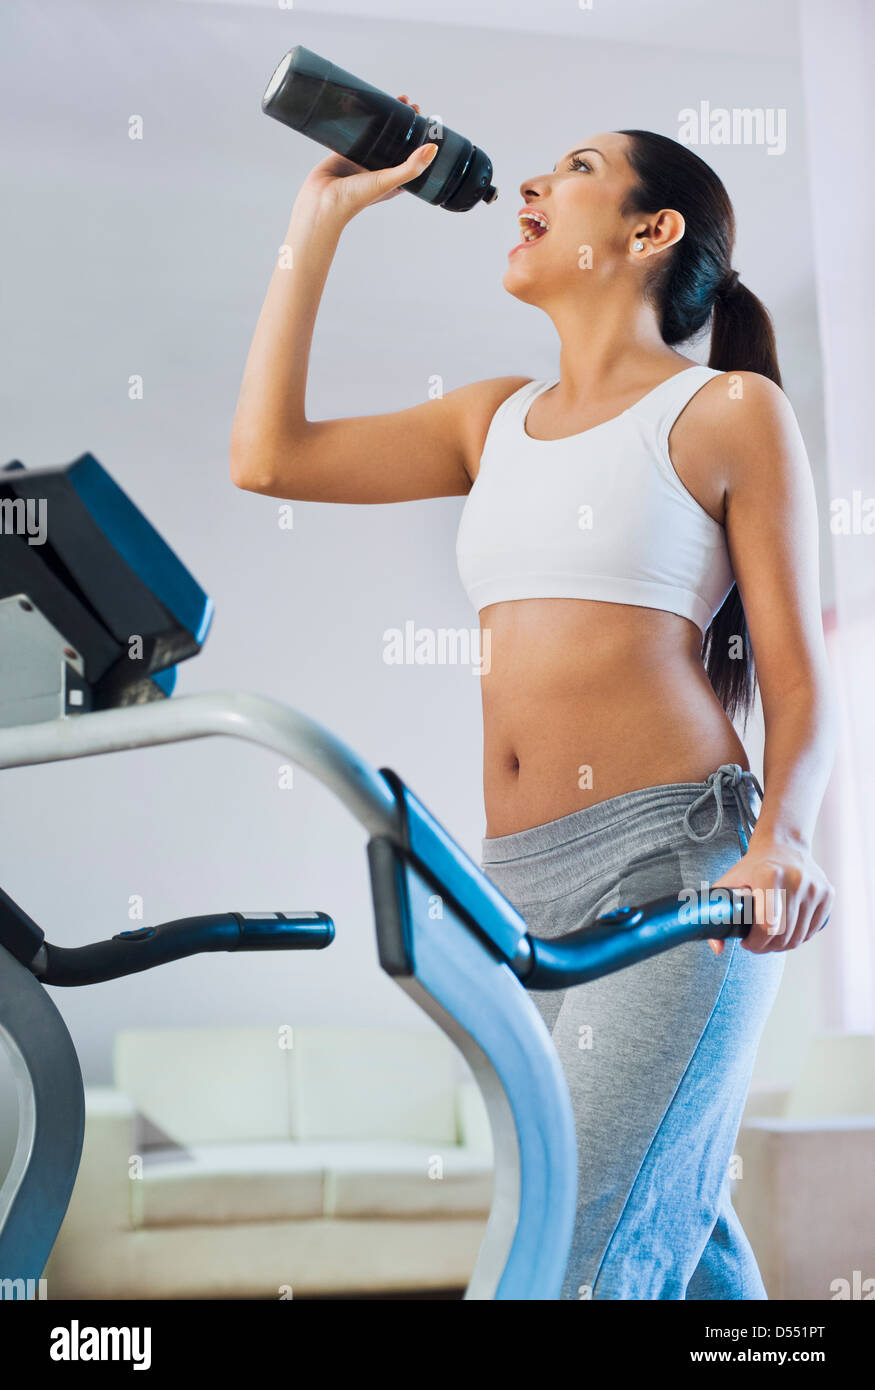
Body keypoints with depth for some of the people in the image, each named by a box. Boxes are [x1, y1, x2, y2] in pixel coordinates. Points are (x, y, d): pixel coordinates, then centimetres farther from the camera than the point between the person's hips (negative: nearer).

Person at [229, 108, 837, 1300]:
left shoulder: (728, 410, 3)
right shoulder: (496, 419, 19)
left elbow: (801, 686, -1)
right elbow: (268, 455, 10)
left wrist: (782, 839, -21)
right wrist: (322, 217, 16)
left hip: (673, 856, -5)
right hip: (520, 885, 6)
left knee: (580, 1254, -14)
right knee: (683, 1249, 10)